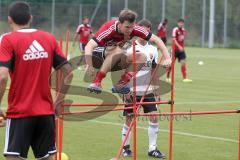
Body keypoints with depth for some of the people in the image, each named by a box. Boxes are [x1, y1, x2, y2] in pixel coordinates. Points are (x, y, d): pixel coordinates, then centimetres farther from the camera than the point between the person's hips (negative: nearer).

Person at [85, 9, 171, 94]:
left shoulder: (134, 29, -17)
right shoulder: (109, 30, -31)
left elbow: (156, 39, -12)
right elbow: (89, 47, -39)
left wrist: (167, 58, -21)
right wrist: (89, 66, -45)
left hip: (114, 62, 6)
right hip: (97, 56, -6)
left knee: (141, 57, -14)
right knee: (118, 50, -35)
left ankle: (119, 85, -16)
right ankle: (96, 82, -32)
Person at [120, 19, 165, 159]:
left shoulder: (153, 50, 7)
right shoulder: (130, 48, -7)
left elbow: (155, 73, 12)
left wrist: (157, 92, 9)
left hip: (148, 91, 4)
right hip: (132, 91, -4)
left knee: (154, 117, -5)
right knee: (129, 119, 2)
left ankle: (152, 149, 2)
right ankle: (126, 147, 18)